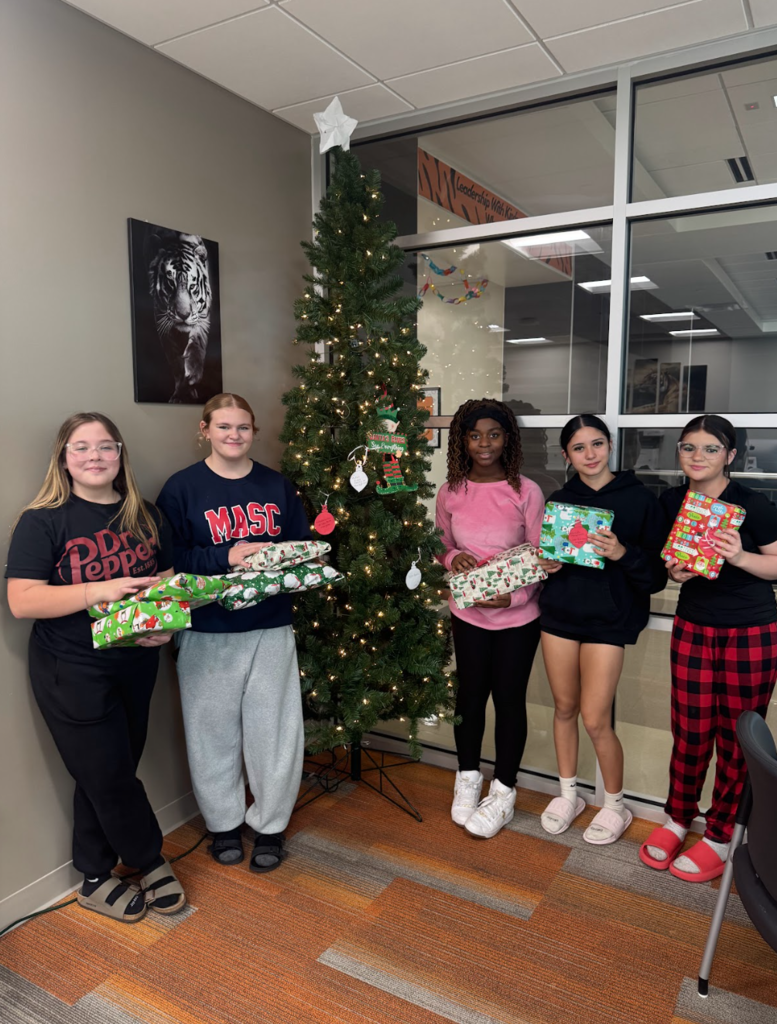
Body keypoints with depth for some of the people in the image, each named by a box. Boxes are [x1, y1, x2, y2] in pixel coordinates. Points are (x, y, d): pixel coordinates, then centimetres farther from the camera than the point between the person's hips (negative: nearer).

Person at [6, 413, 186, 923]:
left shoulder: (144, 516, 5)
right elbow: (21, 600, -18)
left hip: (136, 665, 5)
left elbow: (167, 580, 10)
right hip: (72, 673, -5)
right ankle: (152, 862, 29)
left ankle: (96, 878, 36)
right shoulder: (43, 521, -11)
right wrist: (99, 591, -28)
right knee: (108, 776, 5)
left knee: (106, 775, 17)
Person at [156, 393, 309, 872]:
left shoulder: (277, 485, 7)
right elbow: (169, 557, -8)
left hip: (271, 626, 2)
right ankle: (224, 823, 33)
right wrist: (227, 556, -20)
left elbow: (303, 545, 10)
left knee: (274, 726, 8)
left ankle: (271, 824, 29)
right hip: (208, 630, -2)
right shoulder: (182, 488, -2)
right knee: (215, 727, 10)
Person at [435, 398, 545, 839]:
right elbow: (441, 546, 10)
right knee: (471, 692, 14)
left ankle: (504, 792, 28)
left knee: (509, 698, 10)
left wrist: (512, 595, -20)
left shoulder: (526, 491, -10)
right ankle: (468, 778, 36)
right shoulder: (451, 492, -2)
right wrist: (453, 558, -13)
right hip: (468, 612, 2)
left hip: (518, 615, -2)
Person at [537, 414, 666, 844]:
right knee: (564, 708, 13)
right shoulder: (558, 499, 5)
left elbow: (657, 573, -5)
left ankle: (615, 806, 24)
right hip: (559, 612, 4)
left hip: (608, 618, -3)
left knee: (595, 720, -1)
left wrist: (623, 554, -23)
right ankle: (568, 794, 33)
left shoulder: (639, 499, -5)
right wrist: (546, 565, -7)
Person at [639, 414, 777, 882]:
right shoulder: (672, 502, 2)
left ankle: (722, 836, 25)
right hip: (693, 627, 4)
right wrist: (676, 570, -7)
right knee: (689, 730, 10)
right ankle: (678, 819, 29)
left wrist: (739, 556, -25)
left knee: (736, 738, 7)